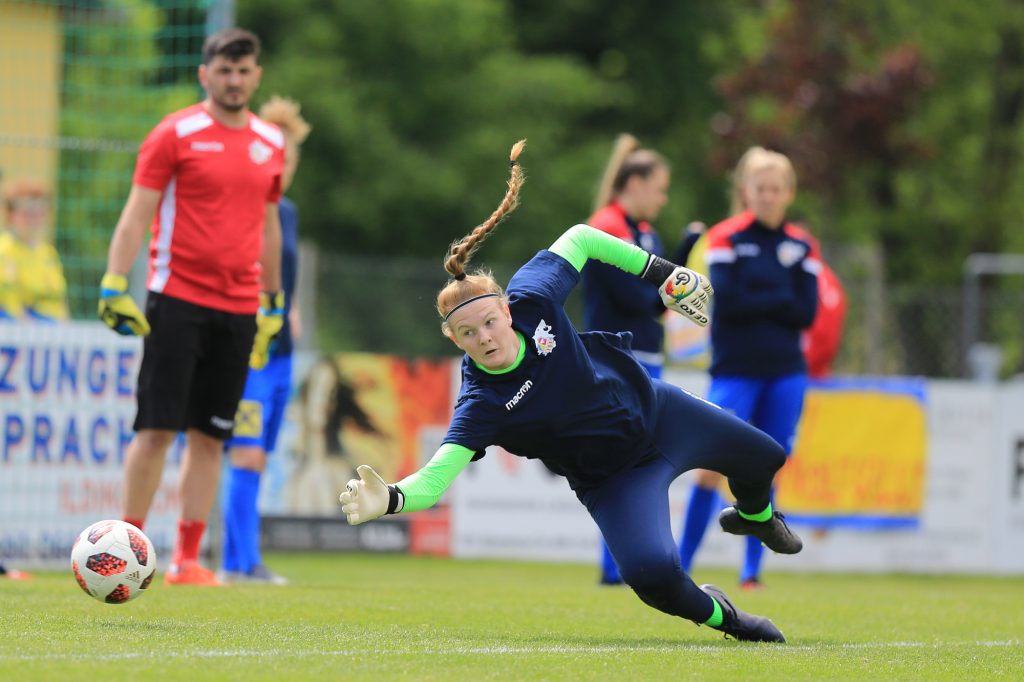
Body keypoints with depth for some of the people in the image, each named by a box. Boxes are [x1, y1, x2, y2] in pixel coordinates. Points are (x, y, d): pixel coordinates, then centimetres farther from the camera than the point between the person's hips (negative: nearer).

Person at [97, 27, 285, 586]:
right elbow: (136, 215, -4)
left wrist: (273, 305, 21)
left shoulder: (271, 143, 12)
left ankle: (187, 560, 8)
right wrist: (114, 285, -13)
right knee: (157, 428, -6)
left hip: (239, 308, 4)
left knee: (210, 435, 4)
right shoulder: (176, 134, -3)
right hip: (177, 299, -4)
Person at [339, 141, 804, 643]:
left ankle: (754, 515, 64)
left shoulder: (531, 298, -26)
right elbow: (432, 481, -45)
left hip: (654, 410, 4)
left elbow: (579, 239, -8)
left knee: (762, 459, 24)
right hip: (614, 478, -4)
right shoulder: (481, 405, -34)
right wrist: (390, 500, -66)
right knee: (651, 573, -29)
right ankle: (714, 613, 8)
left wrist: (659, 272, -5)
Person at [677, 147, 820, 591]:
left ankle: (752, 571, 14)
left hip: (784, 375, 3)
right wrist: (780, 301, -8)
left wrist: (756, 305, -10)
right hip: (735, 371, -3)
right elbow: (728, 301, -14)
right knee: (712, 467, -11)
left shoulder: (801, 246, 7)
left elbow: (806, 313, -3)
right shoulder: (726, 238, -2)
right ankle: (680, 566, -4)